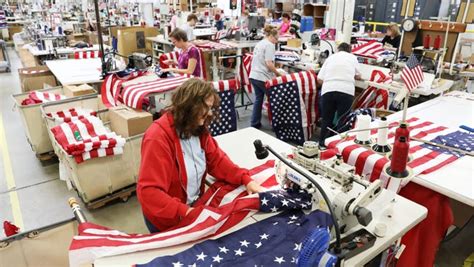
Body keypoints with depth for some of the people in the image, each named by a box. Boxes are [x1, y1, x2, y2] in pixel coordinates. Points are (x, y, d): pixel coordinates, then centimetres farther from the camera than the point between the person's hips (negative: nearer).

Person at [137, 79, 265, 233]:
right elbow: (148, 191, -30)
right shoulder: (158, 138, -28)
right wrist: (184, 211, -36)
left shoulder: (199, 129, -5)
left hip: (194, 206, 7)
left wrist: (245, 179, -9)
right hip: (167, 221, -6)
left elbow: (216, 160, 2)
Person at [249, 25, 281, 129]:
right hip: (263, 77, -9)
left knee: (258, 99, 15)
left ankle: (254, 123, 17)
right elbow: (269, 63, -19)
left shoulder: (259, 43, 18)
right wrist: (278, 73, -7)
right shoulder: (269, 45, -10)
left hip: (253, 76, 9)